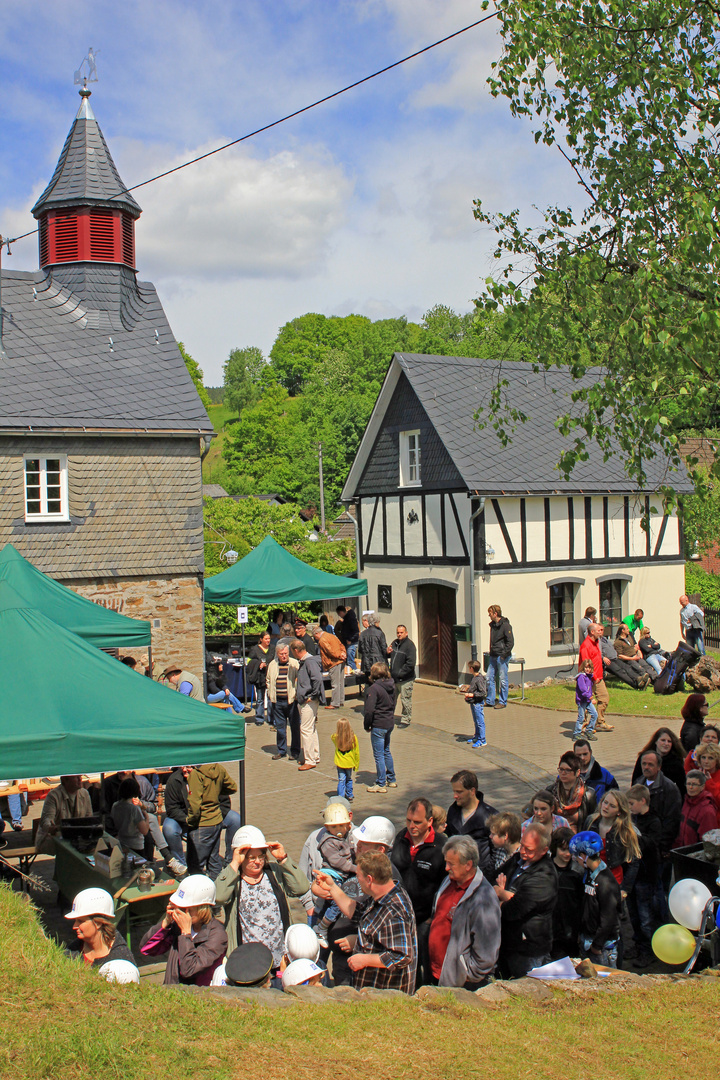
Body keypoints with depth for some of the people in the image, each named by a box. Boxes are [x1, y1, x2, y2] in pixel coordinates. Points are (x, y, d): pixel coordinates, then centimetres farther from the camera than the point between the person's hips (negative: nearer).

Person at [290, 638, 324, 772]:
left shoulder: (310, 661, -17)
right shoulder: (302, 662, 15)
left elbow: (317, 679, -28)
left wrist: (311, 696, -21)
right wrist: (298, 694, 17)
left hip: (309, 702, -10)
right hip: (303, 700, 10)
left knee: (306, 729, -8)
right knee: (311, 729, 16)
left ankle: (310, 760, -4)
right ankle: (315, 757, 25)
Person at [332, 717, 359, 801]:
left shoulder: (335, 737, -14)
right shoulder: (353, 737, -12)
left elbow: (332, 736, 16)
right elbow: (357, 752, -3)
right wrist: (357, 764, 7)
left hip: (339, 762, -1)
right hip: (350, 763, 1)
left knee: (341, 780, 5)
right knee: (349, 779, 19)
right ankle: (349, 796, 29)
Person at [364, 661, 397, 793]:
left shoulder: (374, 688, -19)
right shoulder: (391, 686, 4)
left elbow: (370, 709, -21)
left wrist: (366, 725, -8)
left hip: (378, 725, -8)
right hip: (390, 722, 8)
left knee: (379, 755, 1)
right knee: (386, 751, 22)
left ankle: (381, 785, 6)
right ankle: (391, 779, 30)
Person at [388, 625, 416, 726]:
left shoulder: (409, 645, -11)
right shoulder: (394, 643, 11)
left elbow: (411, 663, -18)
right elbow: (390, 657, 27)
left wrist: (400, 673, -19)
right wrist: (388, 653, 3)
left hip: (405, 679, -7)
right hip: (393, 678, 7)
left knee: (405, 700, 1)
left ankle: (406, 720, 12)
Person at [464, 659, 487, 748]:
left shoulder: (479, 679, -22)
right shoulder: (474, 678, 8)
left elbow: (483, 693, -24)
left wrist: (472, 695, -23)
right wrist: (469, 689, 8)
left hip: (478, 703, -10)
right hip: (473, 703, 10)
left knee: (480, 722, -3)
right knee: (475, 722, 21)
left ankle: (482, 741, 2)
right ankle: (477, 736, 34)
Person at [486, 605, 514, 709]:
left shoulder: (505, 625, -13)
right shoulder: (493, 625, 12)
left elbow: (510, 642, -14)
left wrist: (504, 654, -17)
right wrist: (490, 651, 14)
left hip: (502, 657, -8)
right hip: (493, 656, 8)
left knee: (503, 680, 0)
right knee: (490, 678, 8)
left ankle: (503, 702, 8)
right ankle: (490, 701, 16)